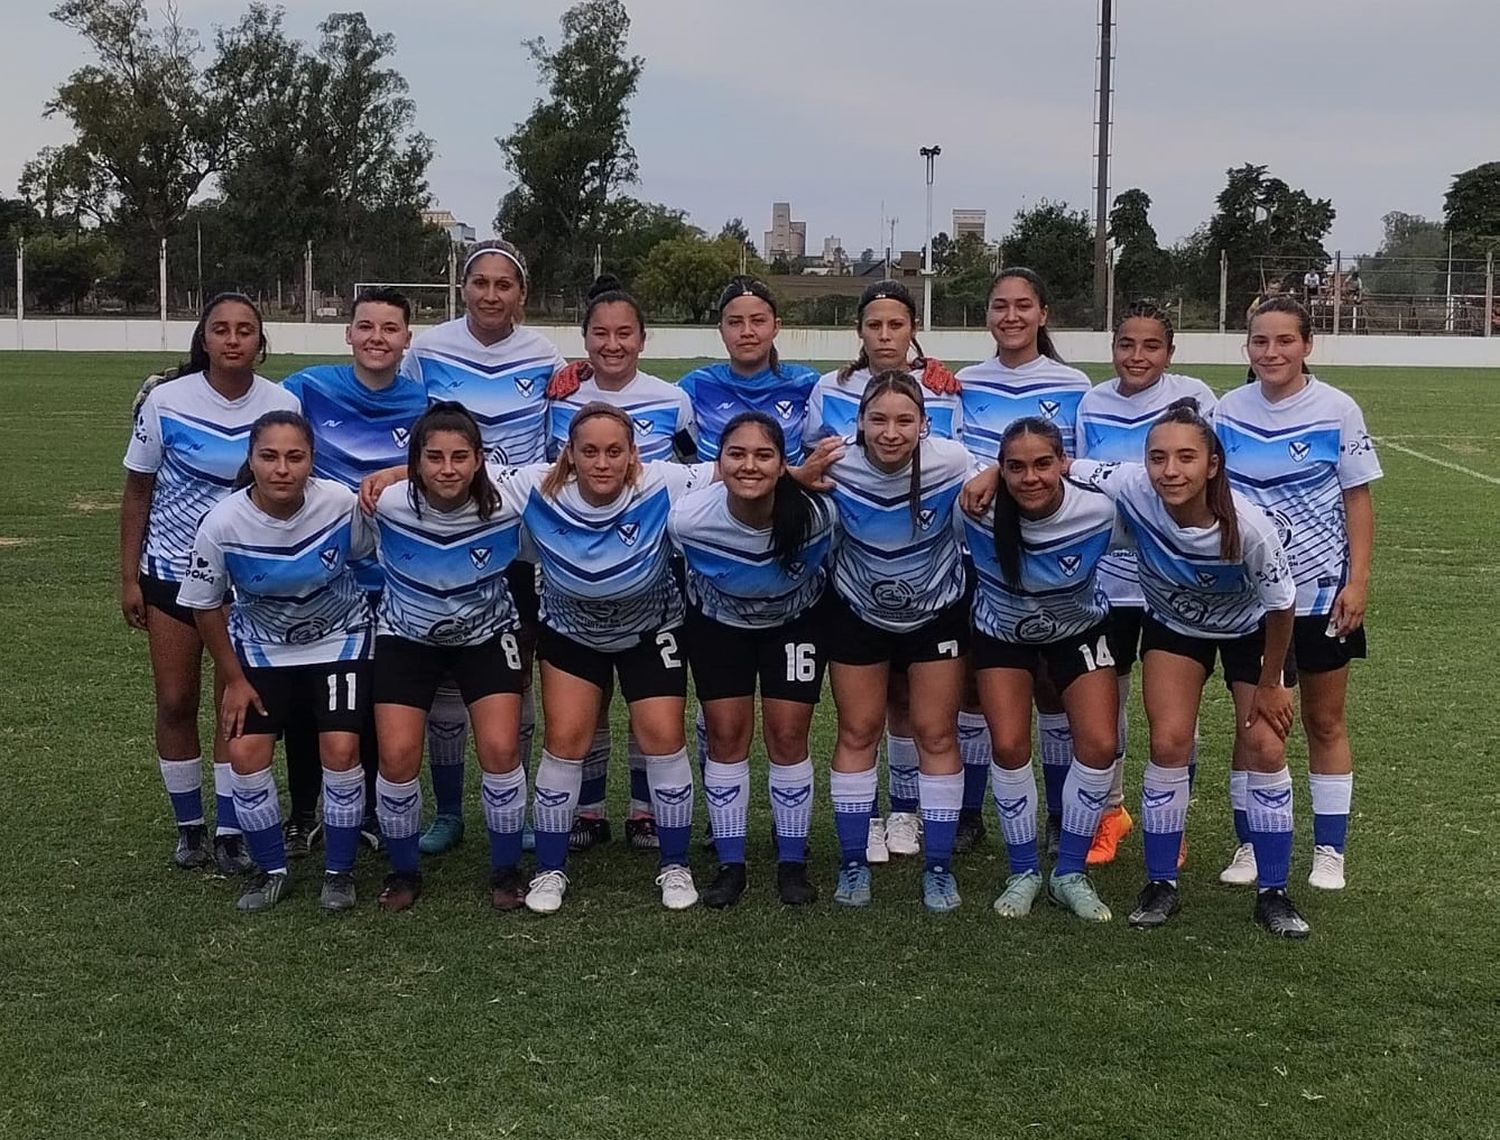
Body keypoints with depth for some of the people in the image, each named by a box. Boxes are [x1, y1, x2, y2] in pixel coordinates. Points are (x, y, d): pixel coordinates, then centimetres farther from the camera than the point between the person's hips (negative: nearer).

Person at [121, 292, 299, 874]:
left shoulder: (283, 405, -9)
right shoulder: (165, 401, -11)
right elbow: (137, 491, -1)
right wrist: (128, 578, -1)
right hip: (171, 571, 0)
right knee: (175, 702, 3)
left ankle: (229, 832, 12)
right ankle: (189, 827, 19)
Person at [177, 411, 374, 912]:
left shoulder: (341, 504, -26)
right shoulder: (222, 524, -25)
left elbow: (369, 558, -4)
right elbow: (206, 606, -9)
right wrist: (235, 680, -4)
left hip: (340, 639, -1)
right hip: (262, 645, 1)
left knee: (340, 750, -14)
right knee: (246, 752, -10)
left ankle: (339, 871, 8)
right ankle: (272, 870, 12)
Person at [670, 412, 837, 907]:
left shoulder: (815, 514, -33)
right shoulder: (687, 519, -32)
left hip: (795, 622, 0)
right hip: (718, 624, 0)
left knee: (788, 735, -1)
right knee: (726, 735, 0)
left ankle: (792, 864, 13)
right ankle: (730, 865, 13)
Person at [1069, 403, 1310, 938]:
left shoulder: (1249, 528, -37)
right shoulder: (1133, 490, -35)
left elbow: (1281, 605, -21)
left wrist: (1270, 684, -10)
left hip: (1250, 629, -1)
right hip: (1174, 625, 1)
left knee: (1264, 749, -5)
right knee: (1169, 743, -8)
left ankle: (1273, 893, 10)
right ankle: (1161, 885, 8)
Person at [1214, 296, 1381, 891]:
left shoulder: (1337, 410, -9)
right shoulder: (1227, 410, -1)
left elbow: (1357, 498, -4)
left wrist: (1357, 580, -10)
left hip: (1321, 591, -2)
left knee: (1325, 721, 8)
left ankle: (1329, 851, 19)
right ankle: (1249, 844, 20)